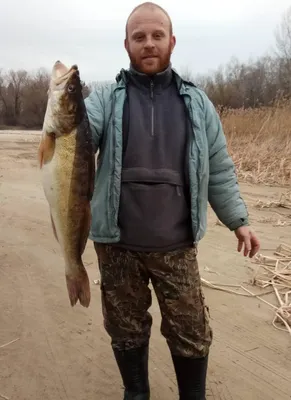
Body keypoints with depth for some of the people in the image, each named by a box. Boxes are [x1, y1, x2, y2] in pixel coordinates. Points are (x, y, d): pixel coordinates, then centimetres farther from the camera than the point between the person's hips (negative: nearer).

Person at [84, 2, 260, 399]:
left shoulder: (196, 102, 6)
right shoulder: (105, 99, 1)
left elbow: (219, 169, 9)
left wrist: (238, 219, 6)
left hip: (176, 245, 1)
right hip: (117, 244, 0)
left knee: (191, 332, 10)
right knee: (126, 329, 15)